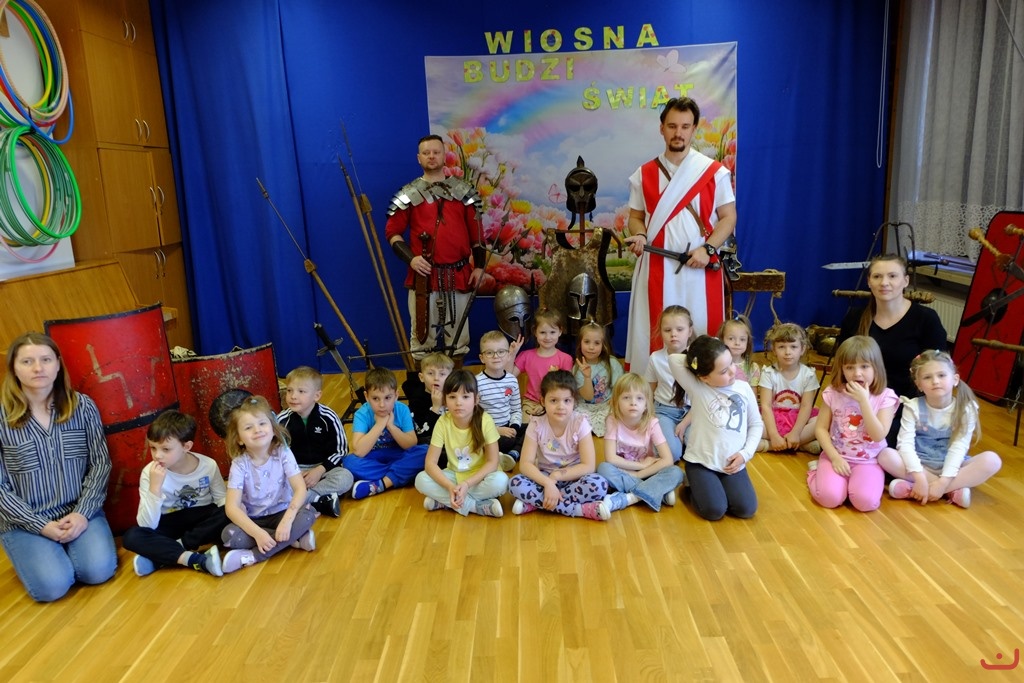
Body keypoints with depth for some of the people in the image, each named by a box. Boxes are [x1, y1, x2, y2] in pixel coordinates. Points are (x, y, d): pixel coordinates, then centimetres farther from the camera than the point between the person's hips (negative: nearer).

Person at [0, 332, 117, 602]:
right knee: (52, 586, -21)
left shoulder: (82, 406, -3)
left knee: (98, 571, -20)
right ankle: (34, 553, 14)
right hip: (25, 521, -1)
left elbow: (101, 463, -1)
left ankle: (63, 546, 13)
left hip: (80, 511, 1)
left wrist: (83, 512, -13)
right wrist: (41, 526, -14)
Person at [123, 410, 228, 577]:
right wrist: (155, 486, -35)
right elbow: (147, 525, -22)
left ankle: (160, 557, -22)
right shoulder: (150, 472, -17)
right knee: (132, 537, -26)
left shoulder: (208, 465, -14)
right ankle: (197, 560, -35)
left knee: (229, 515, -31)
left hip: (203, 519, 0)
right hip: (170, 524, 0)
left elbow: (222, 498, -1)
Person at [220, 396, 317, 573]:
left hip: (281, 513, 0)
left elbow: (300, 489, -19)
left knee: (307, 515, -29)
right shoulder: (239, 464, -14)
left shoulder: (283, 453, -12)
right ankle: (294, 538, -19)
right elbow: (232, 507, -21)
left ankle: (253, 556, -25)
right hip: (253, 520, 0)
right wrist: (257, 533, -35)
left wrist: (287, 520, -34)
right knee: (229, 535, -30)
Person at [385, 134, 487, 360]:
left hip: (459, 274, 2)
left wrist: (479, 266, 2)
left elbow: (476, 231, 8)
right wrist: (410, 258, -13)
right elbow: (392, 232, 2)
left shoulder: (464, 191, 8)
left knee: (458, 333, 10)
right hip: (423, 275, -2)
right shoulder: (408, 195, 3)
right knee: (422, 333, 3)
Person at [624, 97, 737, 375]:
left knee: (700, 337, 0)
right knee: (652, 336, 2)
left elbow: (728, 217, 2)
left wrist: (708, 249, -13)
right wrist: (639, 235, -9)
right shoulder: (644, 174, 9)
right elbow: (635, 216, 13)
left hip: (700, 270, -1)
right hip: (656, 270, 2)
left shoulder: (715, 172, 3)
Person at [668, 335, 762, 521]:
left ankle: (710, 487, 16)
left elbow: (756, 424, 9)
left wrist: (745, 453, -4)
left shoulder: (744, 388, 1)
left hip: (733, 464, 4)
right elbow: (673, 359, -22)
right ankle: (696, 488, 14)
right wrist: (693, 359, -8)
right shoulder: (697, 389, -10)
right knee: (714, 510, -19)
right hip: (701, 462, -3)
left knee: (746, 509, -13)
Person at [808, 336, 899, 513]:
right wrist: (835, 458, -12)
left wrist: (864, 401, -23)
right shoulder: (833, 392, -4)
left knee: (866, 501, -27)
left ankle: (852, 480, 6)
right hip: (837, 456, 0)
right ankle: (817, 470, 9)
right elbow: (821, 428, -1)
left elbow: (878, 435, -17)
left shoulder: (885, 397, -8)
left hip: (869, 461, 0)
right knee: (829, 497, -24)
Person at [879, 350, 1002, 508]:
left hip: (950, 466, 1)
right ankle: (953, 490, -24)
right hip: (919, 465, -1)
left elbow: (959, 448, -17)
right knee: (886, 455, -29)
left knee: (991, 460, -25)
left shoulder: (966, 408, -8)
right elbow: (905, 444, -19)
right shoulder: (913, 407, -10)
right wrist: (920, 477, -32)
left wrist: (944, 481, -28)